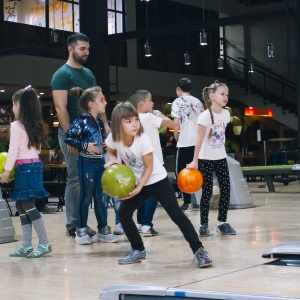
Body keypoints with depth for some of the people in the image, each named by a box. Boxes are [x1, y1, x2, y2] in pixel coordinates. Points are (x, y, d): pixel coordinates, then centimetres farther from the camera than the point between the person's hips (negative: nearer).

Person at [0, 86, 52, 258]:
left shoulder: (17, 125, -9)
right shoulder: (35, 125, 14)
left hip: (25, 167, -8)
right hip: (36, 165, 8)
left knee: (28, 205, -7)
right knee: (22, 205, 11)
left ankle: (44, 243, -9)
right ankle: (27, 246, 12)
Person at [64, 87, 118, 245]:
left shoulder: (98, 121, 10)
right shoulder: (81, 121, -13)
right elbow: (68, 138, -18)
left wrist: (104, 144, 9)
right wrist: (85, 145, -19)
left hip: (100, 162, 7)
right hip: (86, 163, -7)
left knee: (100, 197, 11)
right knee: (86, 197, 1)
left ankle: (103, 230, 18)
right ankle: (81, 231, 12)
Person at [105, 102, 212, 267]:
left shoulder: (142, 140, -25)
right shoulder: (113, 138, -15)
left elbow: (149, 167, -17)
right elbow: (111, 151, 9)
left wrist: (139, 188, -25)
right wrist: (112, 160, -13)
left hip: (157, 179, -5)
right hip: (136, 182, 5)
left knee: (176, 214, -12)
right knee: (123, 213, -4)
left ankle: (199, 250, -10)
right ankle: (138, 250, 13)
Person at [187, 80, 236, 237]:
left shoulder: (226, 114, 2)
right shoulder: (205, 116, -16)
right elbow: (199, 139, -17)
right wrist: (195, 161, -19)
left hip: (221, 158, 6)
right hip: (205, 159, -6)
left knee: (226, 190, 3)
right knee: (207, 192, -3)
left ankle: (222, 222, 14)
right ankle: (204, 225, 7)